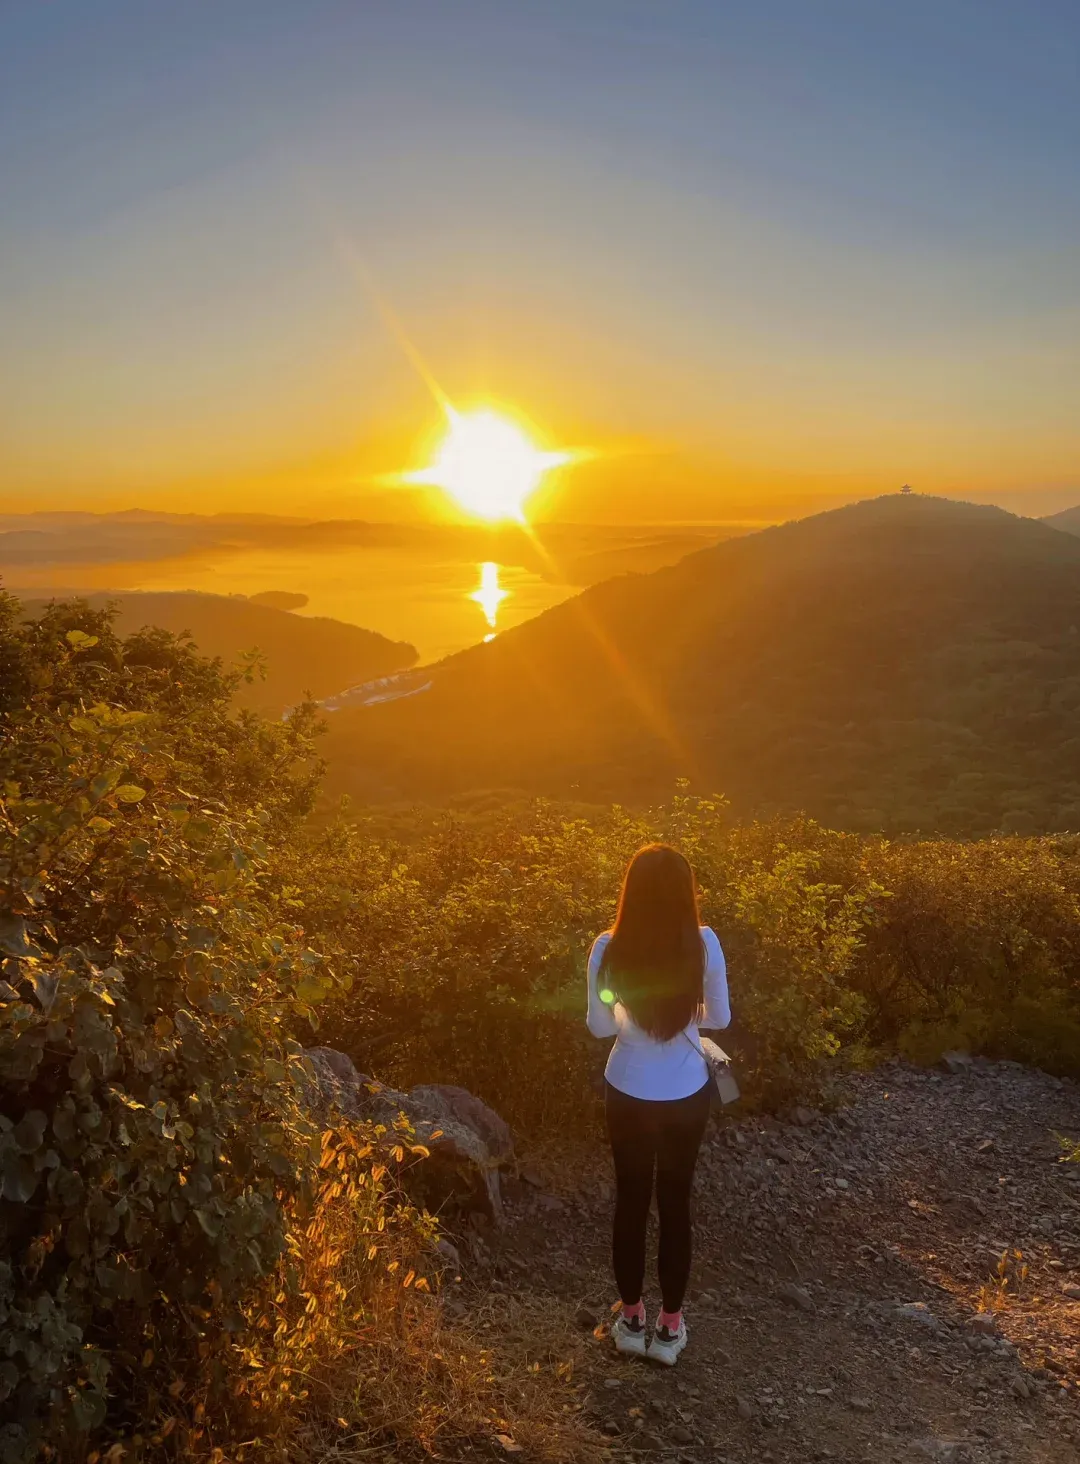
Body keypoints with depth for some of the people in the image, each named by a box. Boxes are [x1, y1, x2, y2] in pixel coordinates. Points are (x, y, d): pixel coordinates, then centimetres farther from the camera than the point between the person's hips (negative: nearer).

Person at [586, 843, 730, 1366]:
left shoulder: (608, 949, -17)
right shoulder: (704, 944, -17)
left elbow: (599, 1026, -6)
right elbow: (719, 1018, -5)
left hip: (628, 1092, 0)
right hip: (686, 1094, 0)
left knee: (631, 1199, 17)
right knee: (675, 1202, 16)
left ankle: (631, 1319, 32)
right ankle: (670, 1326, 28)